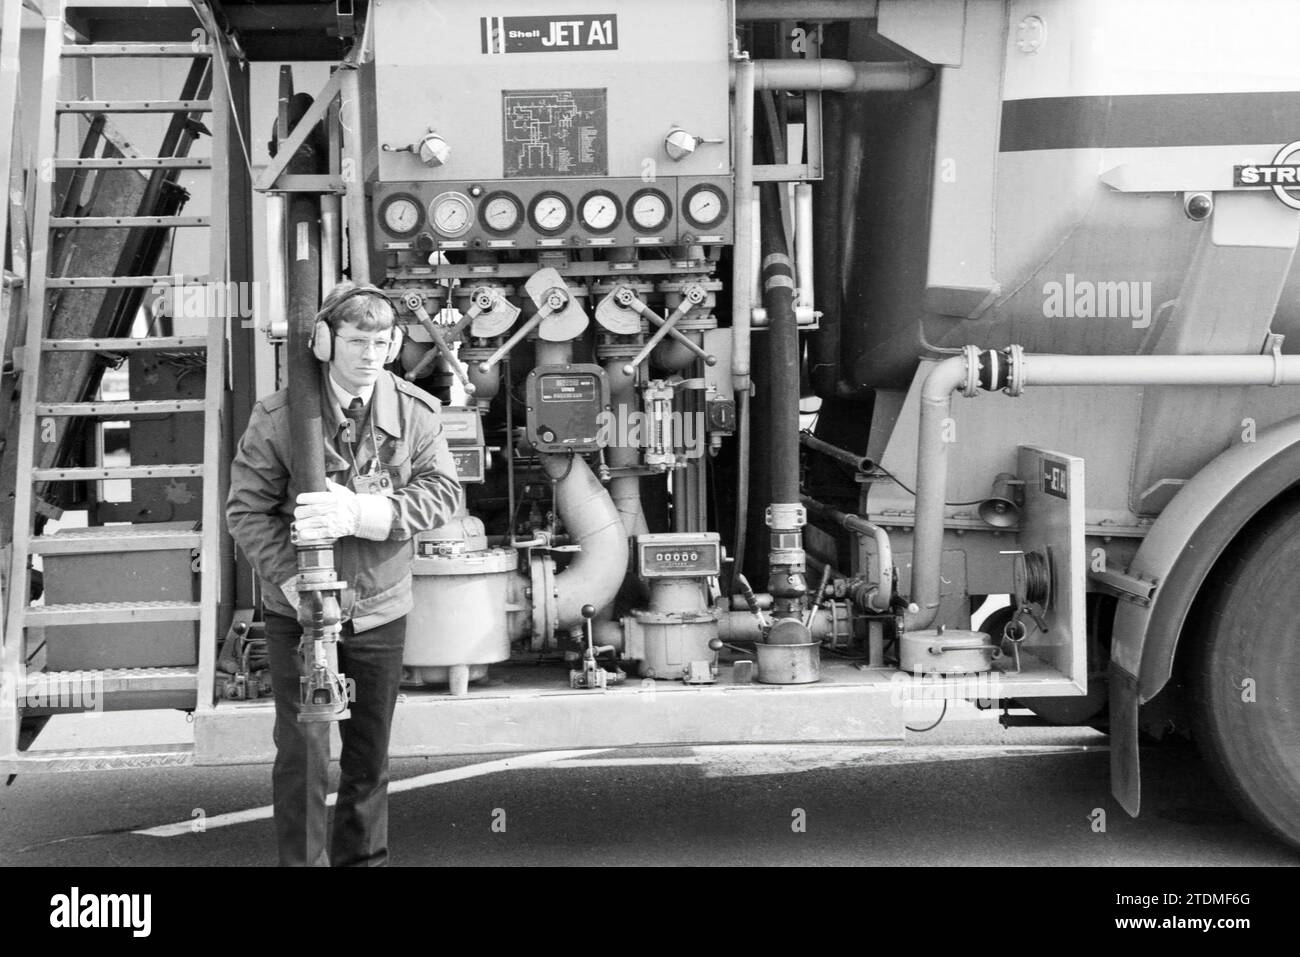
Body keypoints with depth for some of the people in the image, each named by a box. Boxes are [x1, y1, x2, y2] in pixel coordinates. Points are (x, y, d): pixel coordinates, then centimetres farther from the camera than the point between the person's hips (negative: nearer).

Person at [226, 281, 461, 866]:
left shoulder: (417, 413, -6)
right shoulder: (278, 416, -11)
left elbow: (442, 492, -15)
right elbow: (246, 509, -8)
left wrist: (359, 514, -30)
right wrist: (292, 581, -22)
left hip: (380, 609, 2)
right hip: (297, 610, -2)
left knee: (370, 755, 14)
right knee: (302, 754, 1)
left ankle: (362, 859, 31)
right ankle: (301, 861, 14)